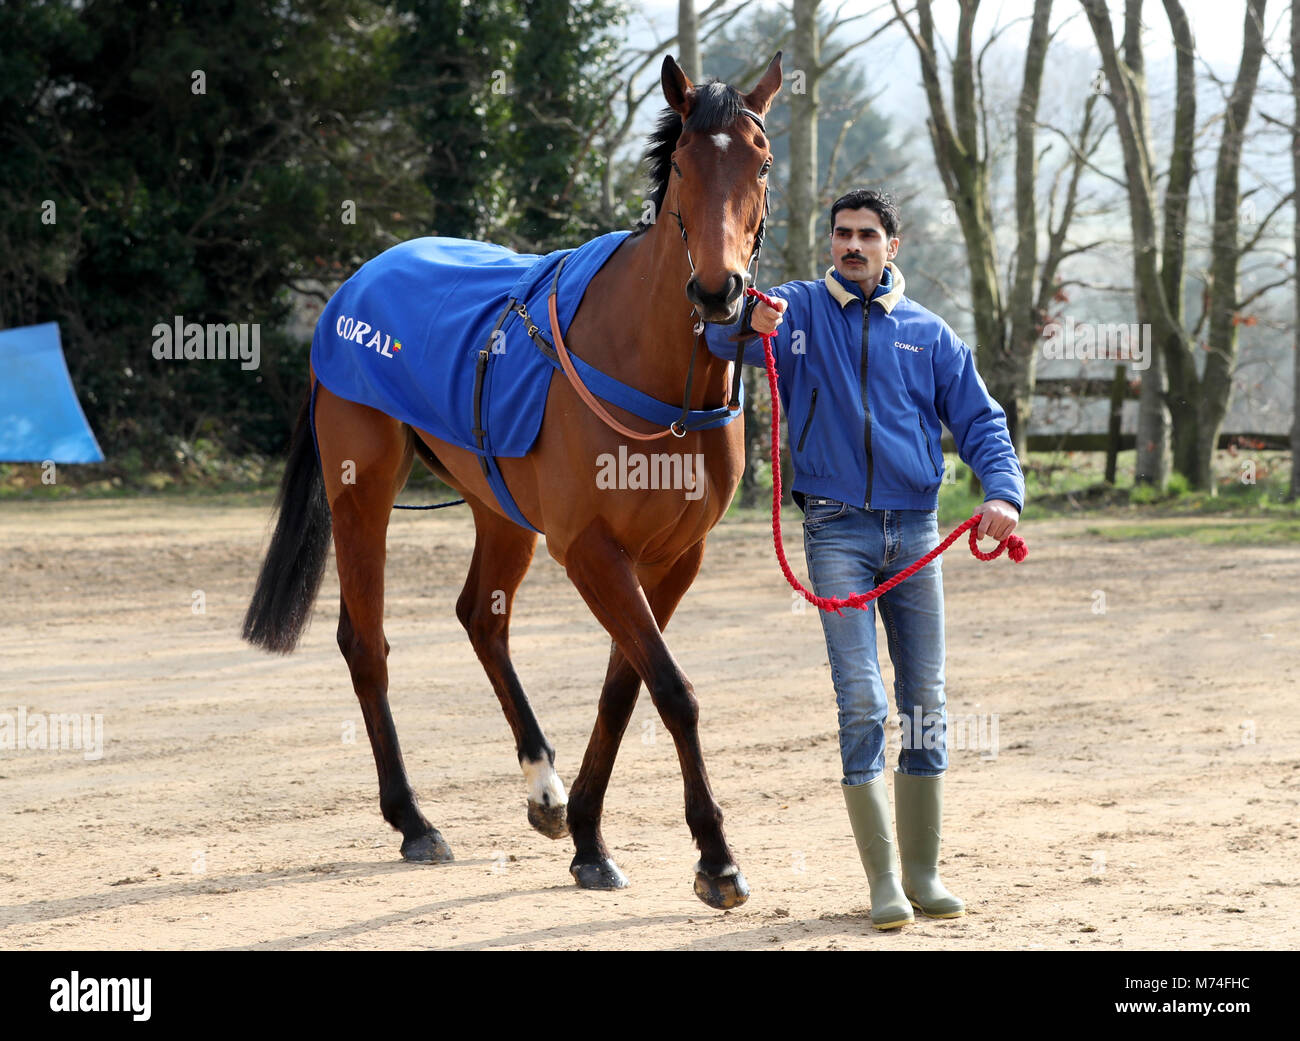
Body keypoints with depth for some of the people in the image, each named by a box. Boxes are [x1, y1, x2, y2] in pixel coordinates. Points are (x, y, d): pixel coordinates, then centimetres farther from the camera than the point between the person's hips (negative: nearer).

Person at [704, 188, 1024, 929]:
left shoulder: (928, 334, 10)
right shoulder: (800, 312, 5)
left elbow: (980, 422, 8)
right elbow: (721, 338, -11)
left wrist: (1004, 493, -11)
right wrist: (748, 321, -35)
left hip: (916, 530, 3)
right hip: (838, 532, -3)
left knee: (925, 701, 4)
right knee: (862, 702, -9)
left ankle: (924, 873, 13)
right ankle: (884, 883, -6)